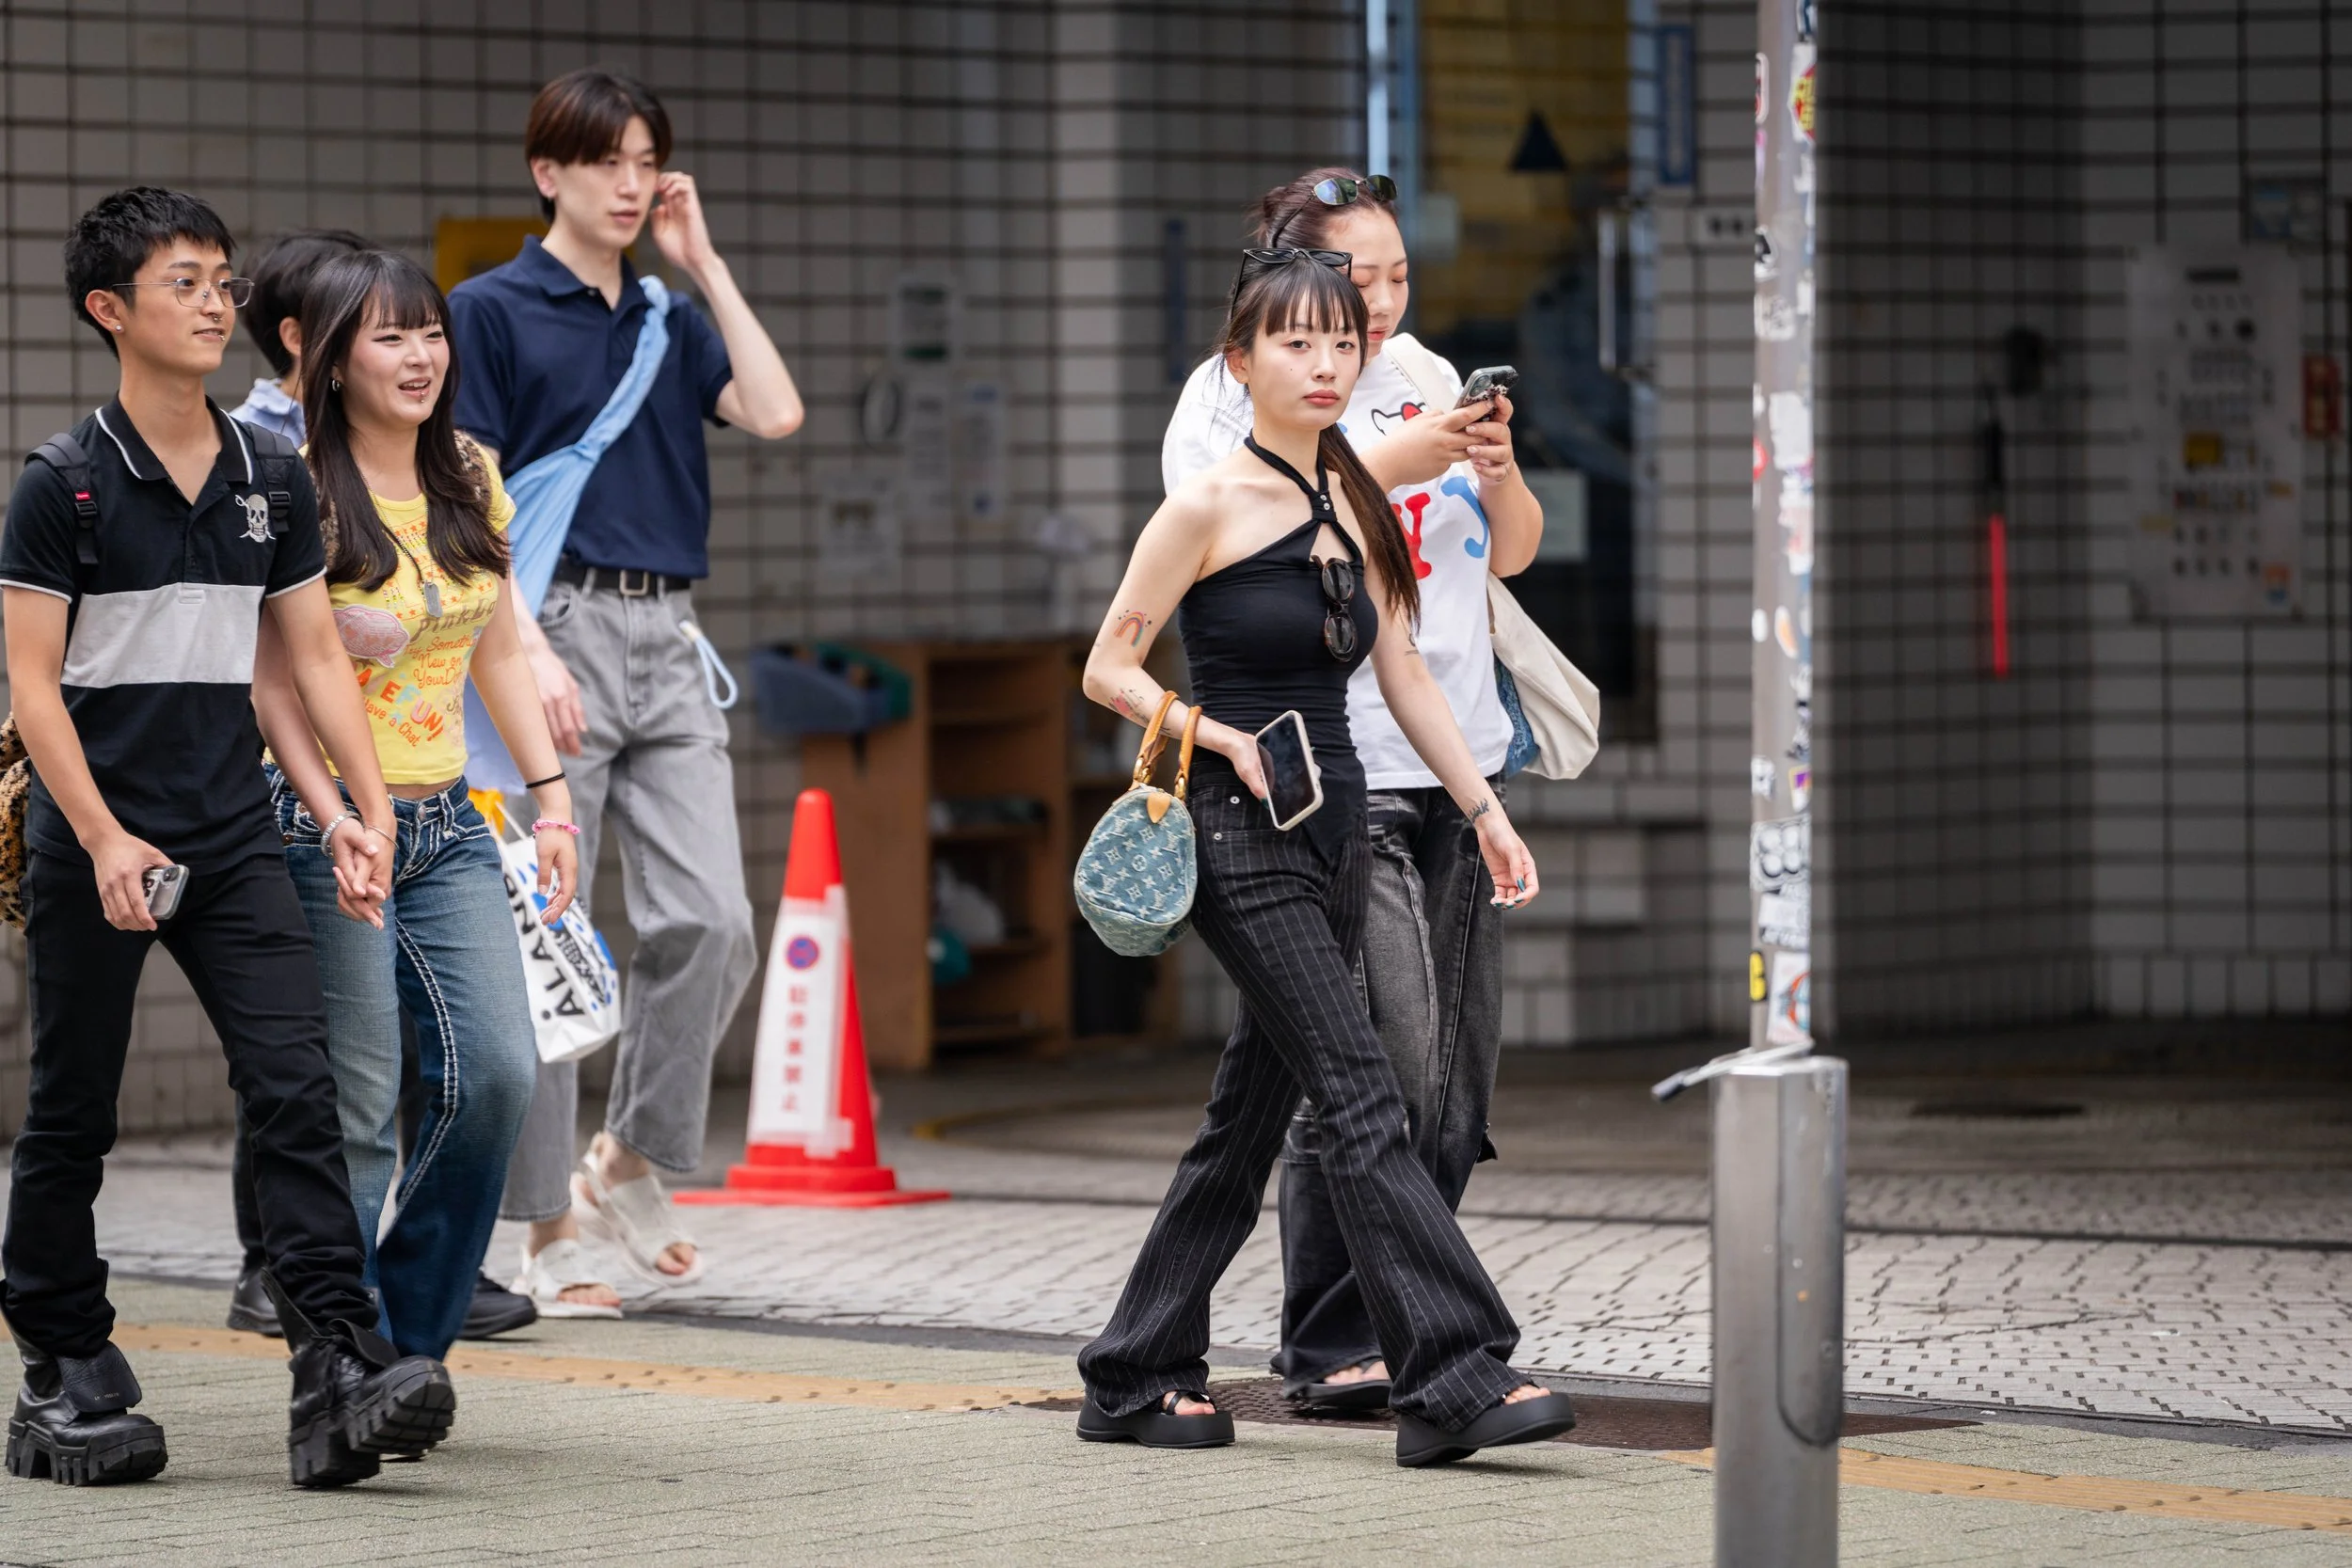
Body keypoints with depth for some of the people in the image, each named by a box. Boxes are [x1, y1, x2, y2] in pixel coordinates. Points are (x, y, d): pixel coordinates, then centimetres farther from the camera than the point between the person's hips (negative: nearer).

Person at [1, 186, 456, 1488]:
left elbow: (315, 655, 13)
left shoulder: (272, 477, 9)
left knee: (296, 1087, -9)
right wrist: (105, 839, -17)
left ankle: (338, 1371, -16)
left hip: (234, 840, 4)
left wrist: (369, 808, 2)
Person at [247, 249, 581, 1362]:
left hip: (447, 821, 6)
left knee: (499, 1069, -6)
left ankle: (415, 1336, 10)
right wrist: (333, 821, -20)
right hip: (330, 820, -6)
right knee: (355, 1106, -5)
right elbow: (270, 683, -10)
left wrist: (552, 798, 11)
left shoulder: (470, 483, 9)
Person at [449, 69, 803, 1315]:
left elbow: (775, 414, 1)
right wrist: (528, 649, -17)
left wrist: (704, 261, 6)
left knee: (710, 922, -5)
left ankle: (630, 1159, 14)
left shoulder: (668, 322, 18)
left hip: (667, 637, 5)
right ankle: (548, 1233, 2)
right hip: (557, 623, -5)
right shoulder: (492, 310, 0)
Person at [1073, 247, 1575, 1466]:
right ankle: (1454, 1379, -19)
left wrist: (1484, 808, 12)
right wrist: (1228, 742, -16)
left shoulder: (1353, 502, 12)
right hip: (1239, 835, -7)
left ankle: (1137, 1377, 18)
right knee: (1360, 1098, -15)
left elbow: (1401, 674, 17)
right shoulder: (1208, 507, -7)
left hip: (1334, 835, 7)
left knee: (1253, 1112, 9)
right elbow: (1109, 668, -4)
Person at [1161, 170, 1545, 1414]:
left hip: (1459, 762, 7)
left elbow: (1511, 555, 18)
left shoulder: (1425, 375, 17)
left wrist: (1498, 471, -3)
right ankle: (1331, 1348, -9)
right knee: (1383, 1064, -15)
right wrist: (1387, 467, -19)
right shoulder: (1228, 396, -2)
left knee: (1458, 1079, 5)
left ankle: (1395, 1323, 13)